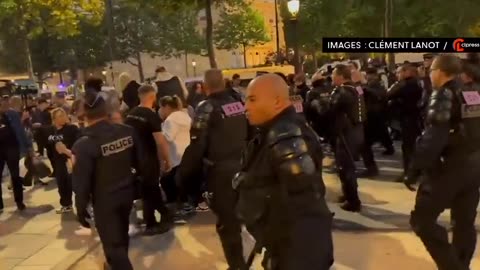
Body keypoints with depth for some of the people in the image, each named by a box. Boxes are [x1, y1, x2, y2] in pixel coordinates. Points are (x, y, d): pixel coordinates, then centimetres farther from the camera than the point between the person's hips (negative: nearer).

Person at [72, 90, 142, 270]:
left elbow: (82, 182, -16)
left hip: (104, 200, -6)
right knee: (121, 235, 27)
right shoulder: (127, 132, -8)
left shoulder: (84, 144, -20)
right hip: (127, 192, 6)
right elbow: (139, 161, 2)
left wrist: (81, 208, -3)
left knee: (113, 244, 5)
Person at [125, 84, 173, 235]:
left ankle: (165, 216, 26)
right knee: (150, 190, 5)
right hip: (148, 159, -7)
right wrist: (167, 160, -11)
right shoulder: (152, 116, -17)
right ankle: (151, 225, 17)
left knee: (150, 189, 16)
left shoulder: (131, 114, 4)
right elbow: (160, 141, -21)